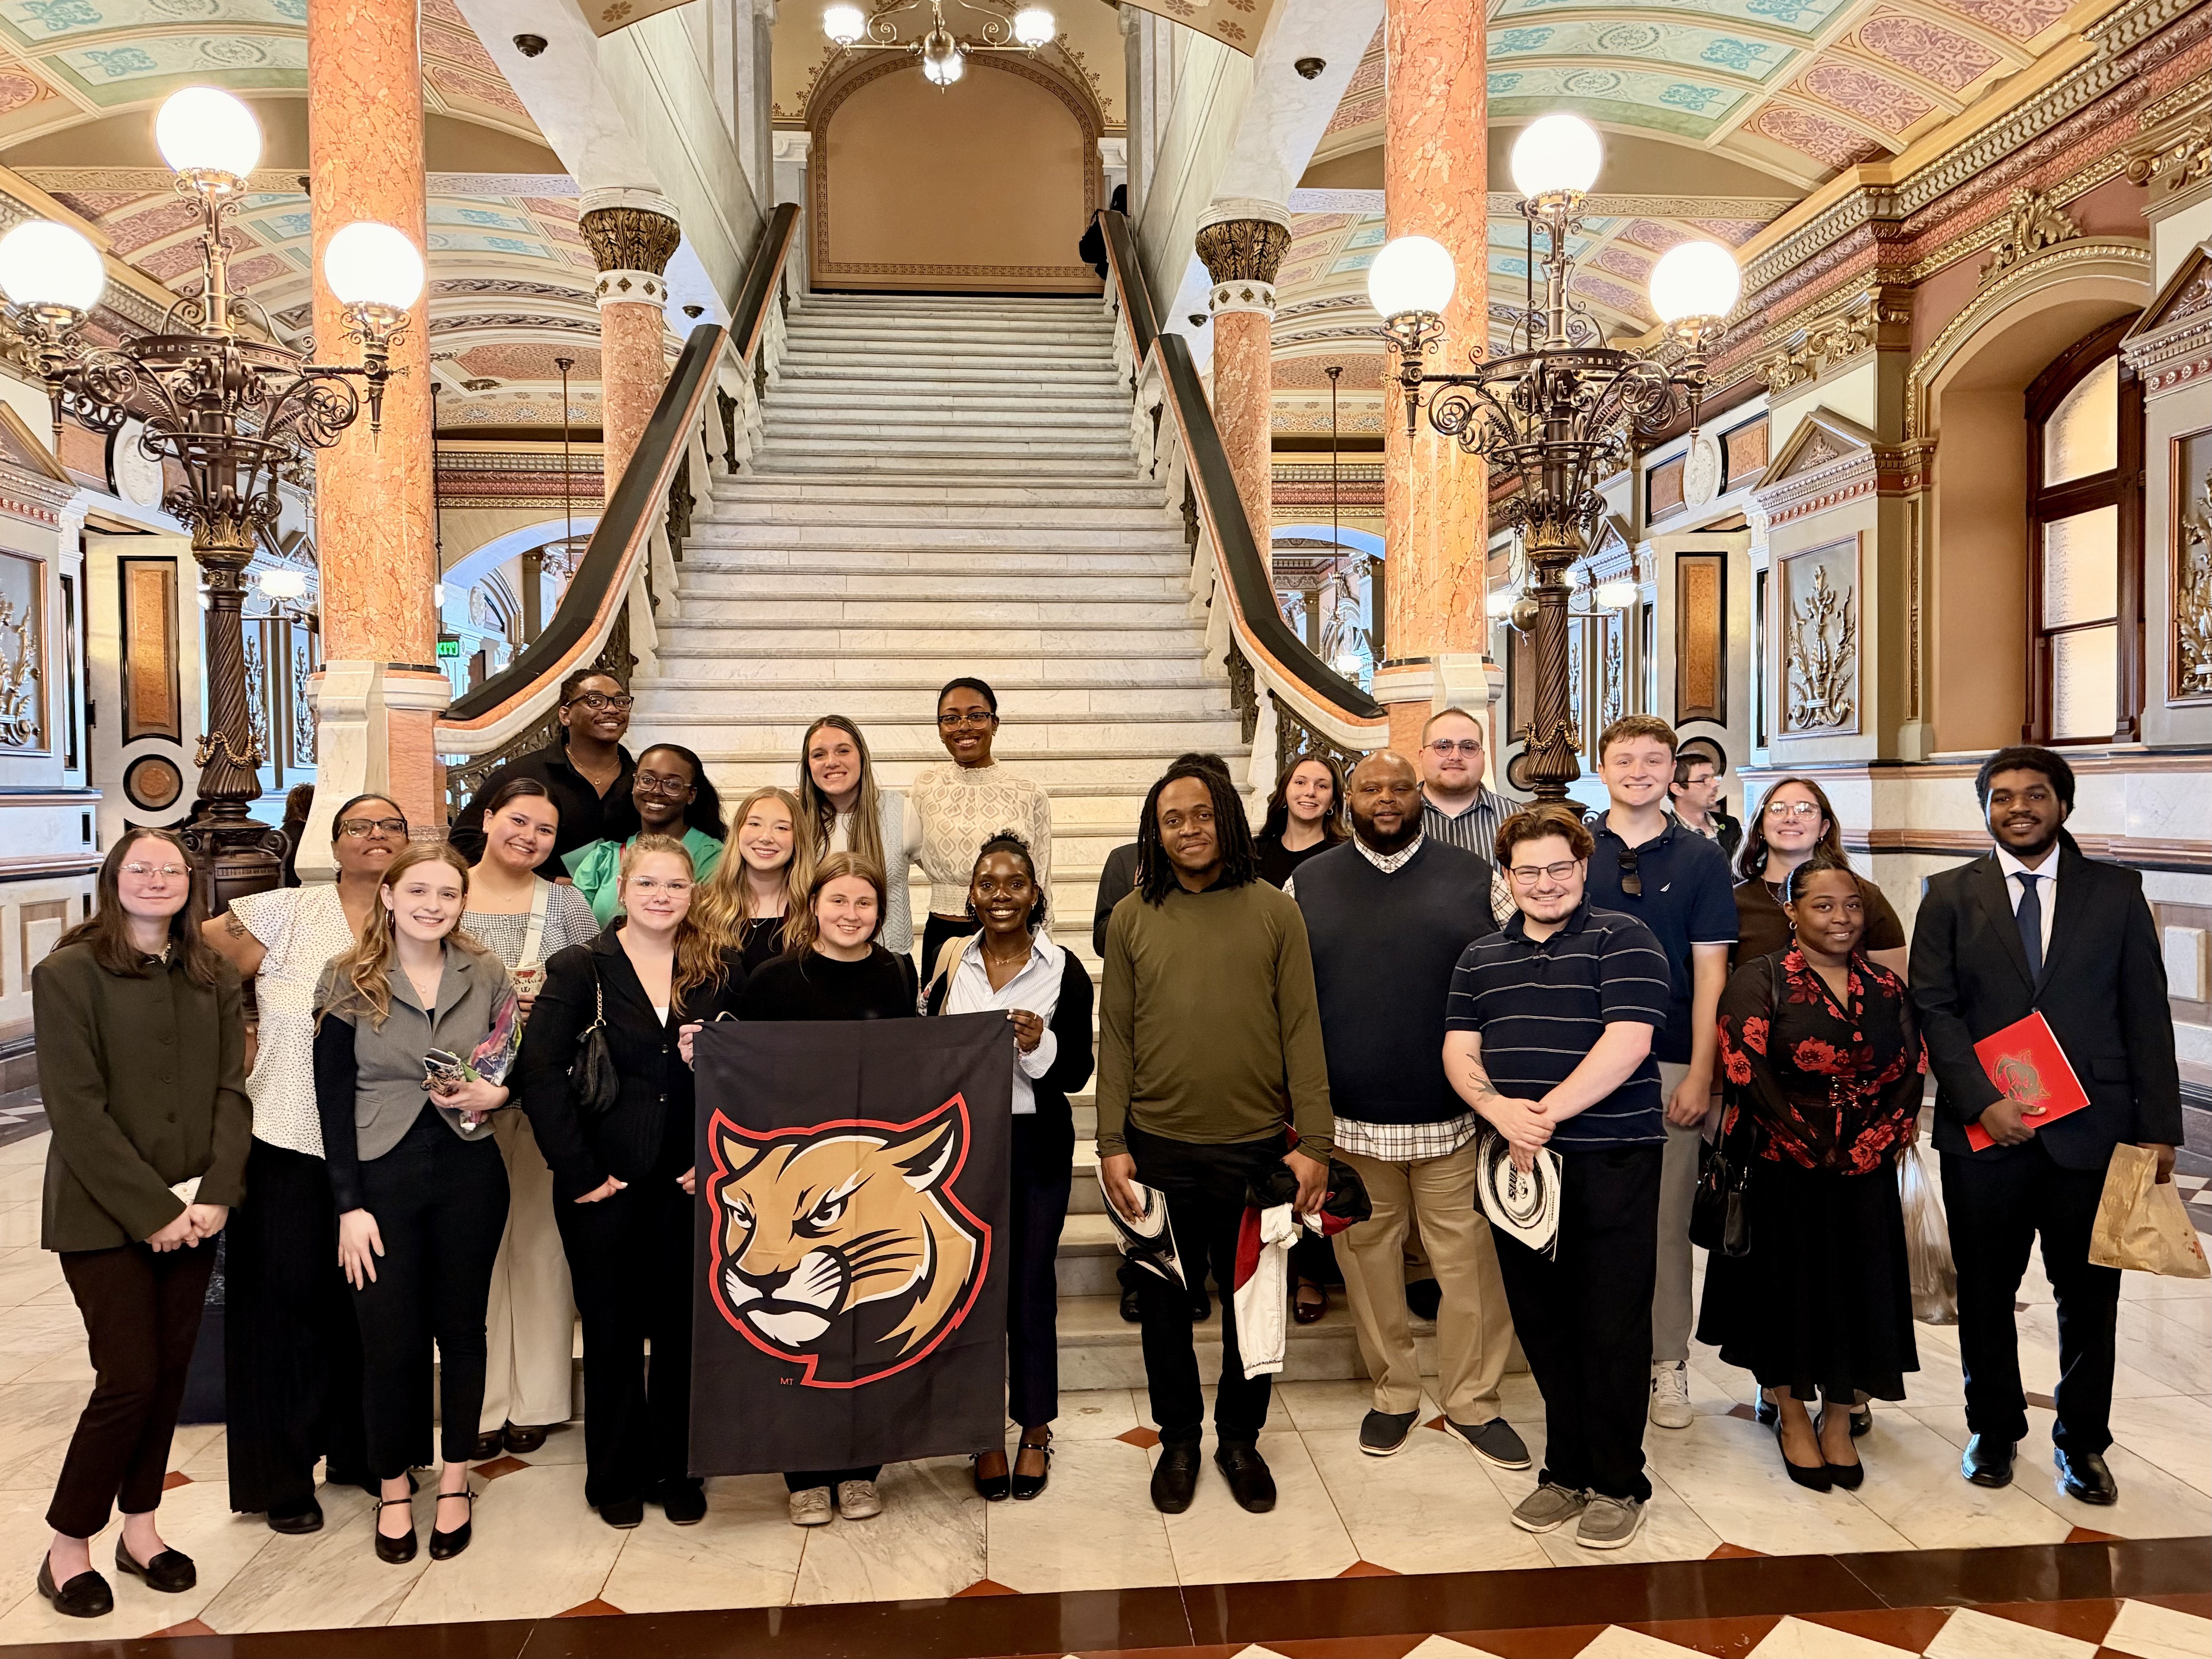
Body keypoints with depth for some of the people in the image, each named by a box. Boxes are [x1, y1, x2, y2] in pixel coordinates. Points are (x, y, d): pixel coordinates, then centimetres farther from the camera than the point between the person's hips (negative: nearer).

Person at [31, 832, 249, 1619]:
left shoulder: (213, 978, 8)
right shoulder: (70, 973, -7)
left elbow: (231, 1092, 5)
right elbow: (76, 1109, -12)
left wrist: (215, 1195, -8)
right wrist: (151, 1210, -14)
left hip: (193, 1210, 4)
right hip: (105, 1216, -4)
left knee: (169, 1374, 10)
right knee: (130, 1379, -4)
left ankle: (140, 1529, 25)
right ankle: (67, 1547, 15)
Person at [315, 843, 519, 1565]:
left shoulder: (487, 975, 2)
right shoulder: (350, 982, -4)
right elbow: (334, 1100, -4)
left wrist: (498, 1093, -12)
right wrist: (351, 1205, -8)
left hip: (469, 1173, 2)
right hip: (382, 1175, -2)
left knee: (460, 1327, 11)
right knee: (388, 1339, 4)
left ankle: (455, 1482, 28)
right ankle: (393, 1488, 25)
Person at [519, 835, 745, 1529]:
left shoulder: (723, 971, 2)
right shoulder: (581, 968, -3)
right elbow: (538, 1070, -10)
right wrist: (579, 1171, -13)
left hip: (691, 1181, 2)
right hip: (607, 1181, -1)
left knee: (684, 1328, 10)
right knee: (613, 1331, 10)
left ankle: (679, 1471, 27)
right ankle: (617, 1477, 28)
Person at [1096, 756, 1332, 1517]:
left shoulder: (1275, 911, 0)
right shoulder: (1132, 918, 2)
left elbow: (1302, 1032, -1)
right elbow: (1115, 1038, 3)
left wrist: (1313, 1143, -6)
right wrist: (1112, 1144, -2)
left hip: (1257, 1147, -1)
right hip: (1160, 1148, 1)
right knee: (1166, 1303, 14)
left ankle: (1240, 1438, 34)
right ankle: (1178, 1440, 34)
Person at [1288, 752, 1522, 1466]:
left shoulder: (1475, 881, 3)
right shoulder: (1306, 886, 5)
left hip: (1455, 1115, -1)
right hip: (1349, 1117, 1)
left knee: (1468, 1261, 4)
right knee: (1369, 1259, 10)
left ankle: (1472, 1401, 22)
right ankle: (1394, 1394, 28)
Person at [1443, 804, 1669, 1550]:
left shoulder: (1622, 941, -1)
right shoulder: (1481, 958, 14)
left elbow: (1626, 1042, -13)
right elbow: (1459, 1052, 7)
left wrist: (1547, 1114, -16)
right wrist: (1499, 1110, -13)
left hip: (1610, 1160, -5)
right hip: (1518, 1161, 5)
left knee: (1612, 1327, 2)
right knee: (1542, 1324, 12)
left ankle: (1618, 1484, 17)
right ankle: (1566, 1473, 26)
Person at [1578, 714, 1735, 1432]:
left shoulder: (1701, 858, 4)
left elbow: (1709, 971, 2)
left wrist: (1700, 1073, -4)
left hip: (1670, 1063, 0)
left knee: (1667, 1219, 5)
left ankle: (1668, 1361, 18)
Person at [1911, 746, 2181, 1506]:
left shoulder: (2116, 892, 5)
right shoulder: (1951, 895, 4)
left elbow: (2146, 1014, 4)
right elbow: (1935, 1008, -2)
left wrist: (2158, 1127, -1)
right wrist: (1982, 1101, -13)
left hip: (2091, 1130, 0)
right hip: (1983, 1131, 0)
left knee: (2090, 1294, 9)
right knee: (1985, 1292, 11)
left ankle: (2081, 1442, 27)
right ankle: (1994, 1429, 29)